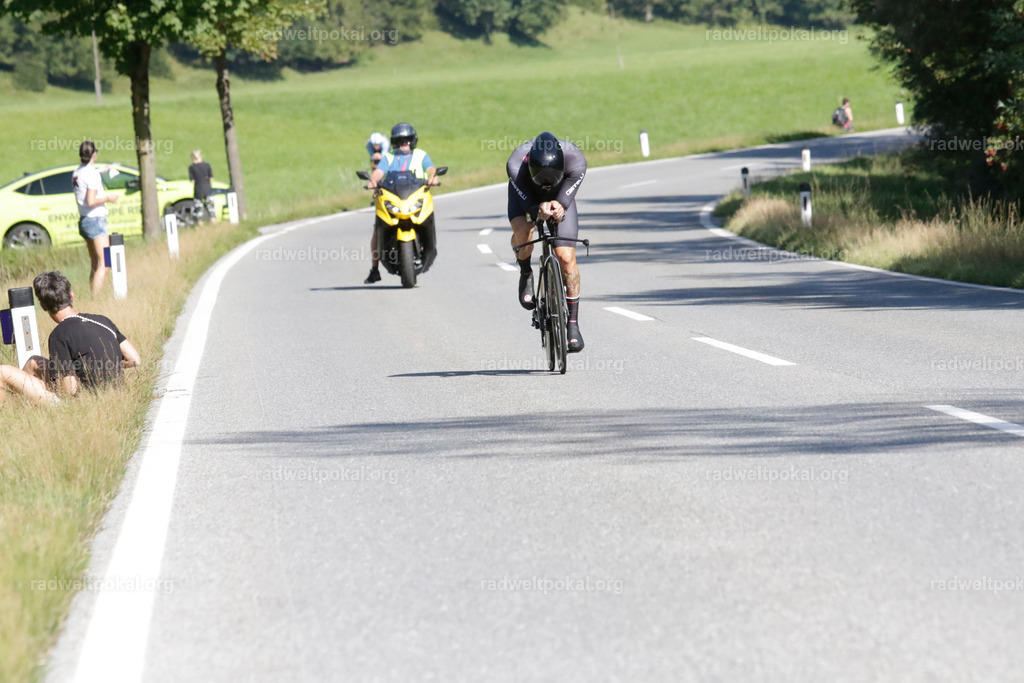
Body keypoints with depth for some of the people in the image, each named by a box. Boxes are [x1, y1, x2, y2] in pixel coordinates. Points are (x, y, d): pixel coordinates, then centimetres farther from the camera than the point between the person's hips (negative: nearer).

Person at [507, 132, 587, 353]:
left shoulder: (575, 162, -39)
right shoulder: (516, 165, -40)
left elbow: (564, 202, -29)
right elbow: (529, 205, -32)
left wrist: (559, 209, -53)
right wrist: (539, 211, -55)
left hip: (560, 195, 1)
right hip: (526, 194, -1)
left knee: (566, 256, -11)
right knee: (522, 231, -33)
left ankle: (573, 324, 2)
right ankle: (526, 274, 0)